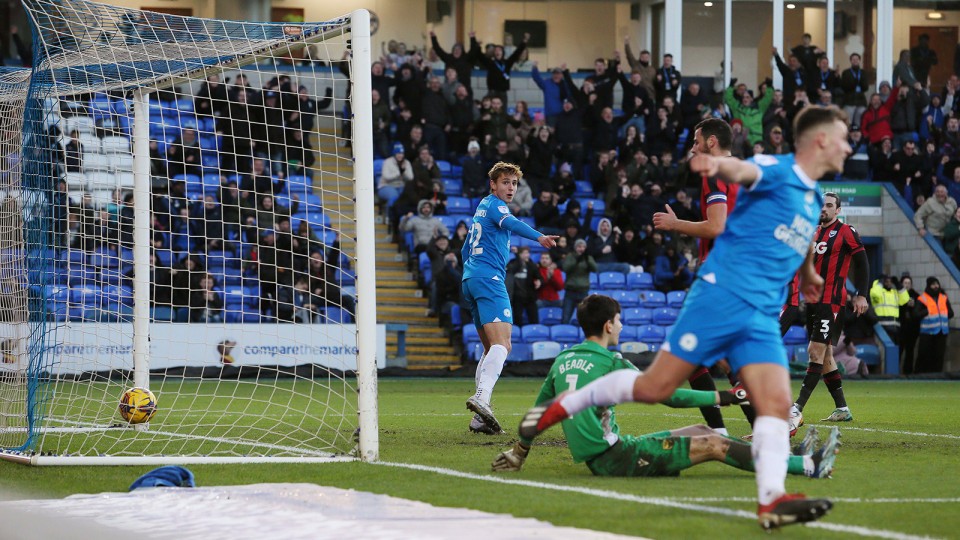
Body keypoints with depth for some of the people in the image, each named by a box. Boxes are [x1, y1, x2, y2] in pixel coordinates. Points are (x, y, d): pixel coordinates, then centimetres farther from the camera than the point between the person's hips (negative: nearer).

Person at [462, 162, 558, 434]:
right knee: (502, 345, -23)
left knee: (491, 349, 12)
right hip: (489, 278, -10)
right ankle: (482, 396, -44)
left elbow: (466, 250, 32)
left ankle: (480, 417, 5)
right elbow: (511, 223, -25)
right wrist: (539, 237, -40)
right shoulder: (494, 205, -2)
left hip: (470, 279, 10)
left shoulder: (483, 206, 26)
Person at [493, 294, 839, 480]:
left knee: (701, 432, 15)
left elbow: (538, 411, 17)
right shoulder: (610, 363, -13)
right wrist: (723, 397, -2)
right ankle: (807, 467, -8)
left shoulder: (562, 360, 11)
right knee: (712, 444, -9)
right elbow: (669, 396, -10)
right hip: (611, 457, -9)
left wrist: (518, 453, 31)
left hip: (596, 457, 9)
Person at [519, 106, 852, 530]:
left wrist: (808, 273, 60)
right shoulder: (777, 172, -7)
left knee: (776, 404, -12)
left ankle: (772, 500, -16)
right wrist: (718, 164, -55)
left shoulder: (813, 199, 18)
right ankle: (561, 407, 13)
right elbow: (745, 171, -32)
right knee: (655, 387, -5)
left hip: (762, 319, 7)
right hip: (720, 298, -7)